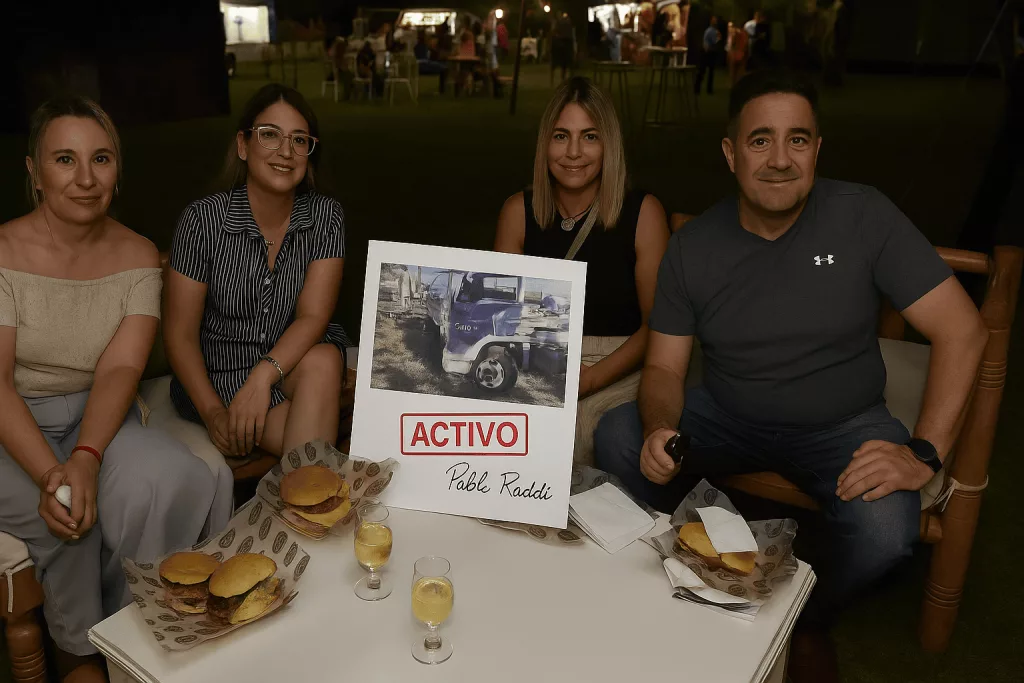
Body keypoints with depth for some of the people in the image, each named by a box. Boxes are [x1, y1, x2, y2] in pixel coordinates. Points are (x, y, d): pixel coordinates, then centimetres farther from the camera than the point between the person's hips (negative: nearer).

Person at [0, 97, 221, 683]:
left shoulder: (137, 256, -2)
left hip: (99, 418, 2)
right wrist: (50, 472, -32)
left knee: (175, 482, -27)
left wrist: (85, 459, -31)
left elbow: (119, 370, -13)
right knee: (70, 512, -29)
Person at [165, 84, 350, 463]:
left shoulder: (326, 216, -4)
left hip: (294, 364, 3)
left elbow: (313, 316, -13)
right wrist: (213, 412, -22)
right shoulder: (203, 219, -10)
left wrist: (264, 374, -31)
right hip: (217, 376, -3)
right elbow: (180, 332, -8)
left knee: (324, 361, -32)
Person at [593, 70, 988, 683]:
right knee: (617, 441, -21)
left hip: (842, 427, -2)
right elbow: (664, 367, -4)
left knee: (886, 533, -31)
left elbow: (961, 329, -15)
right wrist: (659, 430, -27)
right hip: (729, 418, 2)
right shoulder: (694, 248, -7)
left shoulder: (863, 217, -15)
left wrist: (926, 453, -25)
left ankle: (812, 625, 8)